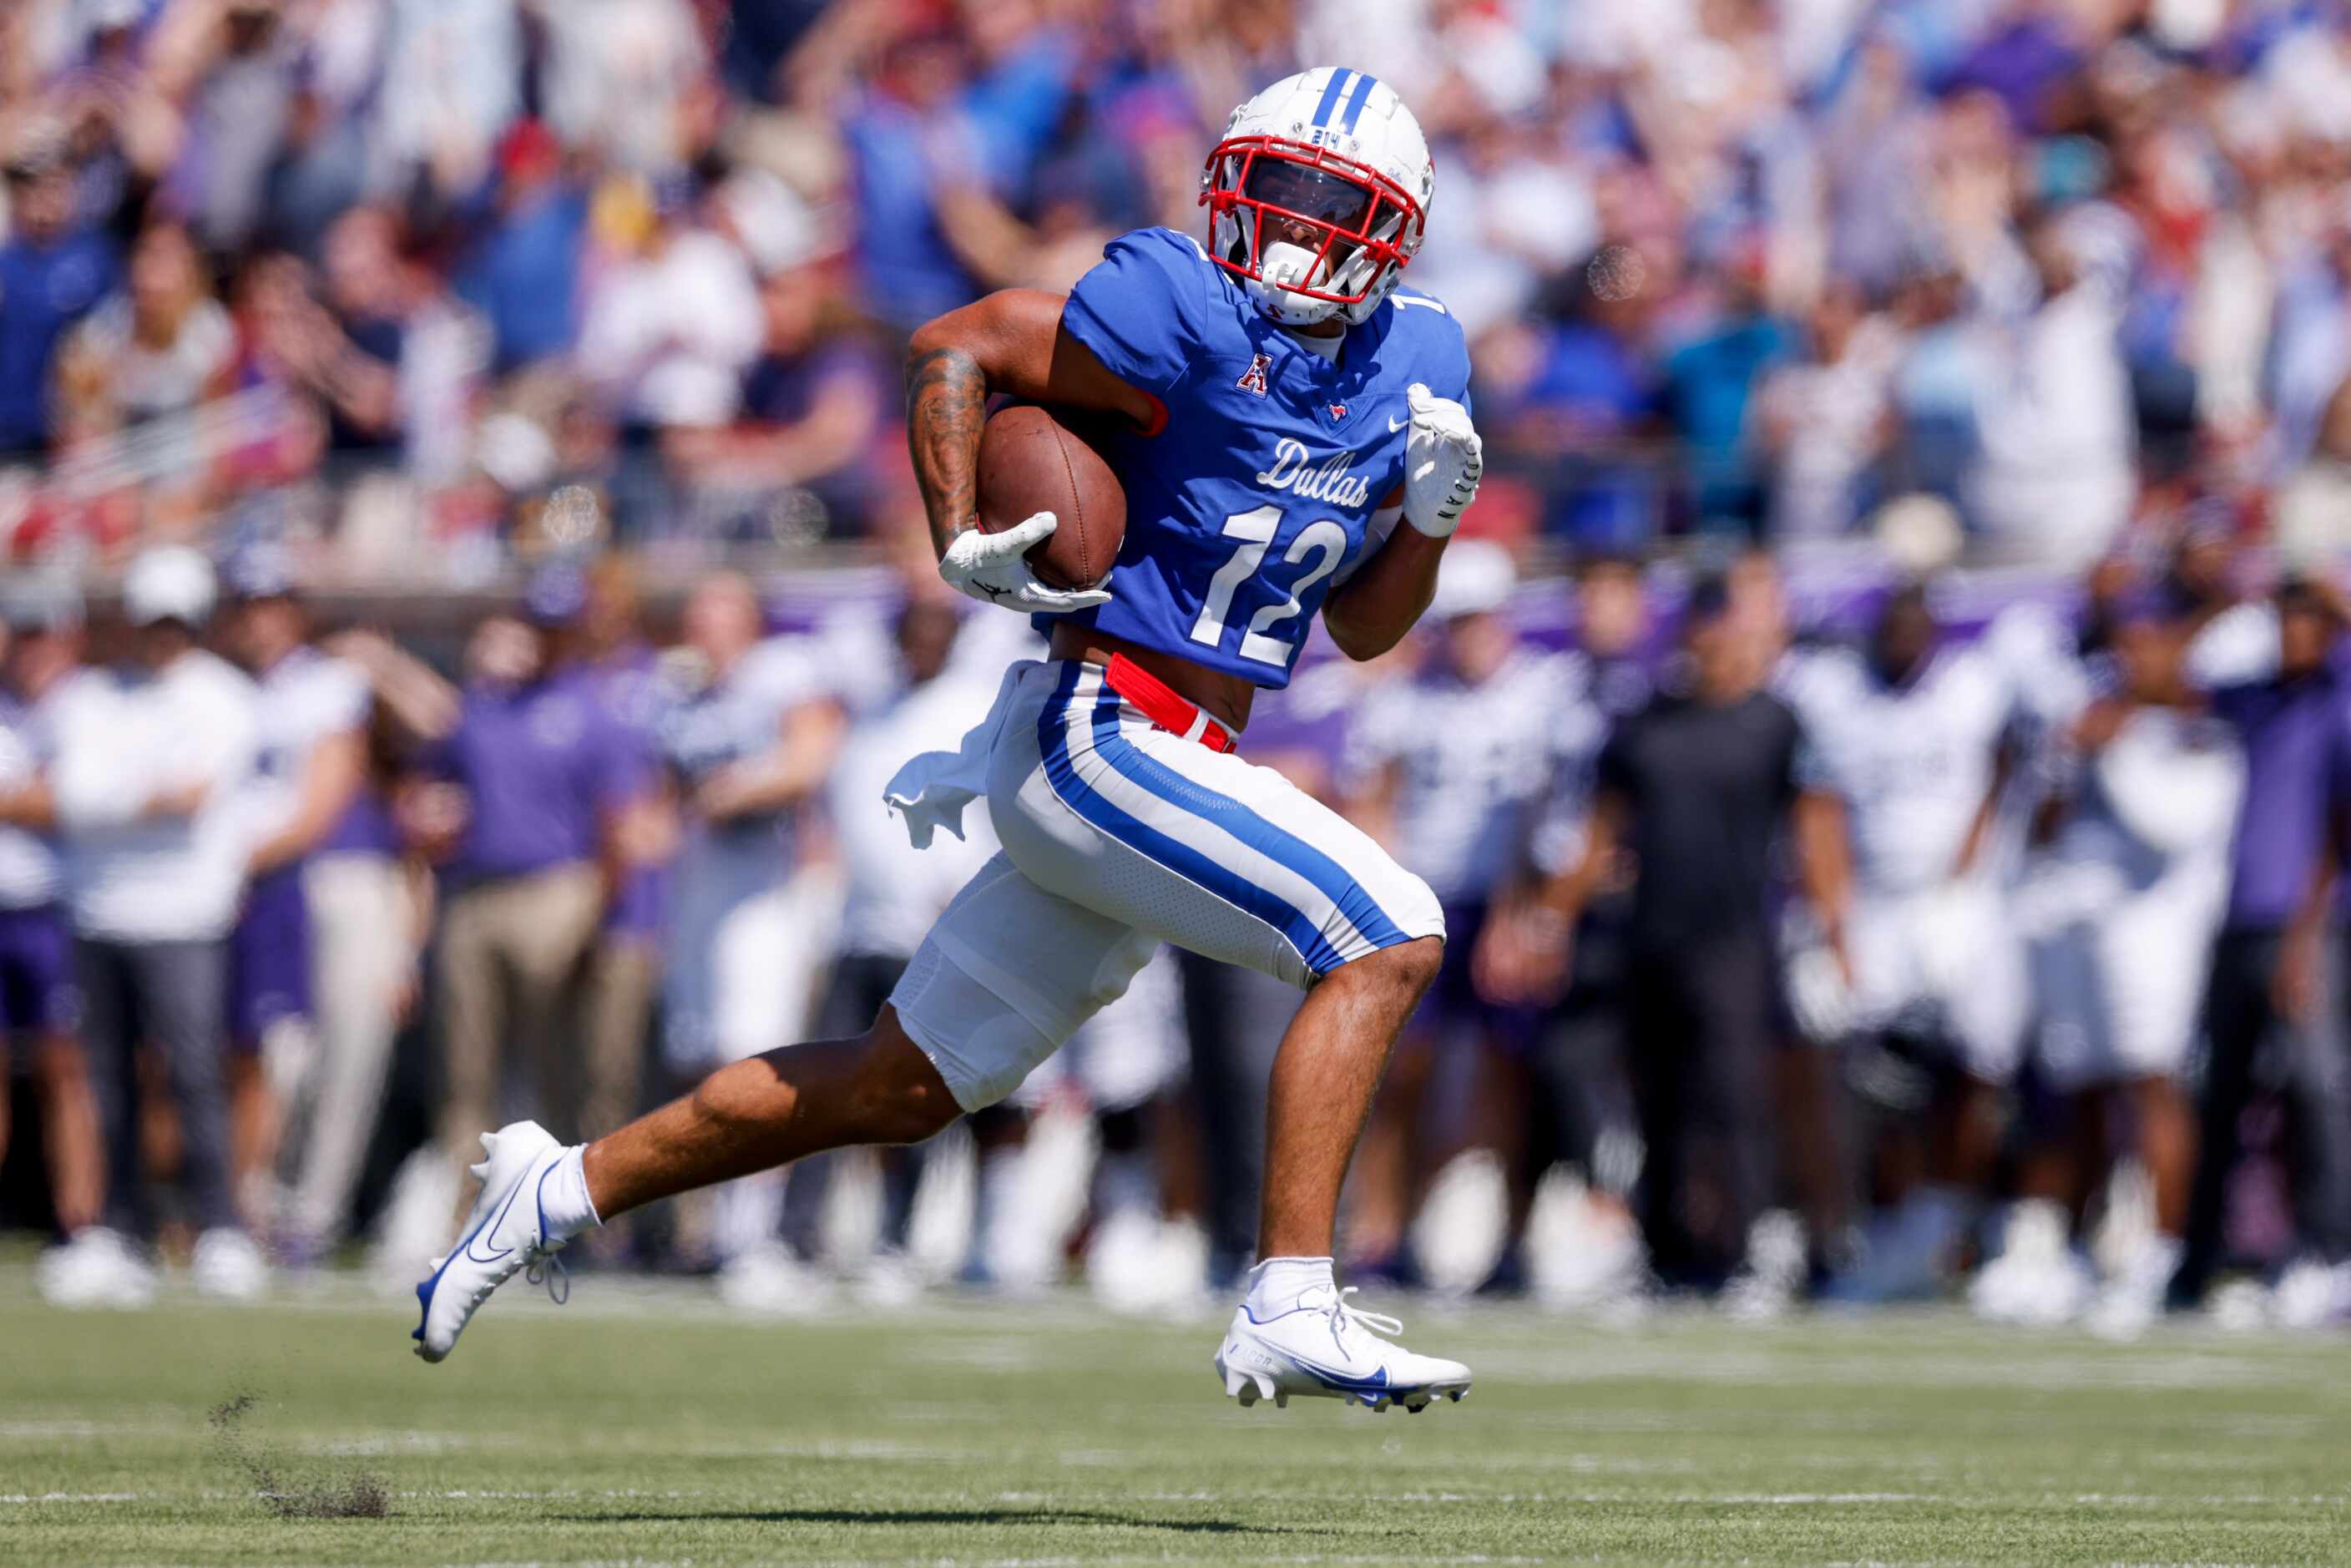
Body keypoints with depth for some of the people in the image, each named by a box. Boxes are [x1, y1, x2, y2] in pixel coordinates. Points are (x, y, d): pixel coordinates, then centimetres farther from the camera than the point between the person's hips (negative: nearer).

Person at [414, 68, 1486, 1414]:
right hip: (1100, 733, -8)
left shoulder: (1411, 363, 11)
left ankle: (564, 1189, 26)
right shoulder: (1187, 315, -12)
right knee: (1387, 938, -20)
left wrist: (1429, 515, -2)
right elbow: (954, 347, -4)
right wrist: (963, 545, -15)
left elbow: (1361, 626, 17)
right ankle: (1293, 1312, -21)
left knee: (898, 1089, 14)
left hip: (1172, 765, 8)